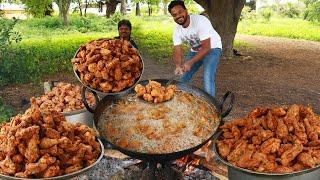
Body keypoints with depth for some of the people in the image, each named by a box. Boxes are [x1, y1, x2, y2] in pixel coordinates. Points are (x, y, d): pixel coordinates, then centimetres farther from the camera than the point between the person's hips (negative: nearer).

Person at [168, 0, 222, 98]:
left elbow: (206, 47, -33)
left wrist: (190, 63, -41)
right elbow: (177, 52, -17)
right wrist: (178, 66, -40)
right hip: (195, 50, 6)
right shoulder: (177, 30, -12)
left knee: (208, 78, -23)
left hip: (212, 48, -6)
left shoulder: (201, 21, -32)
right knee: (184, 77, 5)